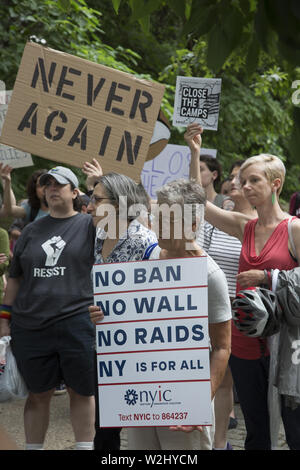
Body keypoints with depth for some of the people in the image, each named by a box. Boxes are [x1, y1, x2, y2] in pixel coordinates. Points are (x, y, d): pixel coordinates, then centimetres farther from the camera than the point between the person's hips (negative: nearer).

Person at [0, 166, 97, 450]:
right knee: (38, 394, 9)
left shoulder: (89, 225, 5)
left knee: (81, 391, 5)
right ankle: (33, 448, 19)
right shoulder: (31, 231, 14)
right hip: (31, 327, 3)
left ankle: (85, 447, 15)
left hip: (76, 322, -3)